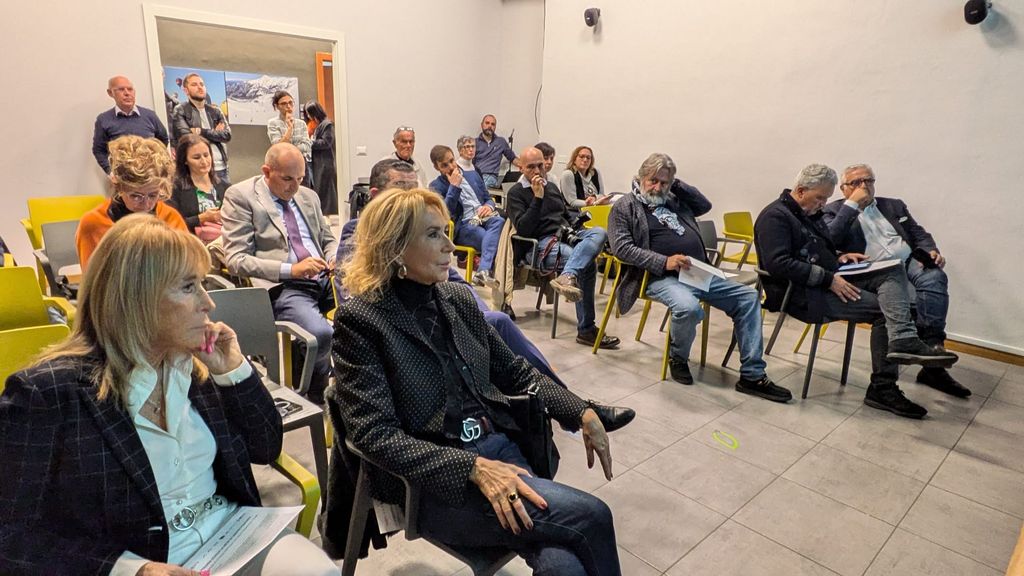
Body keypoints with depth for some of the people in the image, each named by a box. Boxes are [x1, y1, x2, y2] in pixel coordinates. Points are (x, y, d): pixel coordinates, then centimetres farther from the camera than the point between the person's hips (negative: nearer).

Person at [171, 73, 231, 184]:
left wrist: (202, 132, -10)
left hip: (221, 168, 4)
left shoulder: (215, 111, 15)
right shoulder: (180, 111, 2)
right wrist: (215, 133, -3)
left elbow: (227, 135, 2)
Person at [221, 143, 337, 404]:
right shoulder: (240, 196, 1)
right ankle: (319, 393, 1)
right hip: (282, 287, -6)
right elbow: (236, 260, -6)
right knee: (320, 333, -33)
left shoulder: (308, 196, 19)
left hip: (324, 278, 6)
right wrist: (291, 269, -17)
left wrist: (335, 257, 3)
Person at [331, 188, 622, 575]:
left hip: (500, 448, 5)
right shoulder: (360, 320, -8)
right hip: (433, 482, -5)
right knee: (590, 517, -20)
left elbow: (516, 373, 16)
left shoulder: (458, 299, 9)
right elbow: (375, 435, -15)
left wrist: (581, 413, 2)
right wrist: (473, 468, -24)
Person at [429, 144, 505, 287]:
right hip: (464, 226, -4)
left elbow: (488, 198, 24)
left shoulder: (472, 174, 22)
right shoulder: (436, 186, 7)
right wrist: (454, 186, -11)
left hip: (484, 217, 4)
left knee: (499, 221, -34)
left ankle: (483, 271, -43)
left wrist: (488, 206, -1)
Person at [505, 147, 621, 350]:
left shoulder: (551, 187, 26)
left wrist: (574, 232, 12)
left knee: (599, 232, -29)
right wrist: (537, 198, -15)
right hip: (542, 243, -7)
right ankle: (585, 330, -32)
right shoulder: (516, 193, 4)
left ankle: (567, 277, -48)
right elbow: (523, 229, -11)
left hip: (566, 235, 7)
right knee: (587, 264, -33)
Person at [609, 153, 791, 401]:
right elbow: (622, 247, -9)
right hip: (662, 277, -7)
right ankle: (678, 358, -3)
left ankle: (752, 375, -1)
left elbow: (705, 205, 28)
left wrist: (677, 184, 15)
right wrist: (664, 262, -20)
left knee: (748, 297, -3)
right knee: (689, 308, -36)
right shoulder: (625, 207, 3)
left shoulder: (674, 201, 23)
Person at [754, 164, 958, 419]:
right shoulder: (775, 216, -12)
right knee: (884, 307, -14)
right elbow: (779, 264, -24)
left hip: (830, 281, 9)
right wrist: (829, 278, -22)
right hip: (801, 293, -9)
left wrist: (839, 257, 8)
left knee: (893, 271, -9)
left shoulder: (811, 213, 19)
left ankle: (903, 341, -21)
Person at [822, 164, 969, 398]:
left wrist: (931, 250, -1)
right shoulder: (833, 210, 12)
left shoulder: (894, 205, 26)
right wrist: (851, 204, -6)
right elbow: (831, 239, -8)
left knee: (935, 277, -29)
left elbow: (918, 233, 21)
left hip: (910, 261, 4)